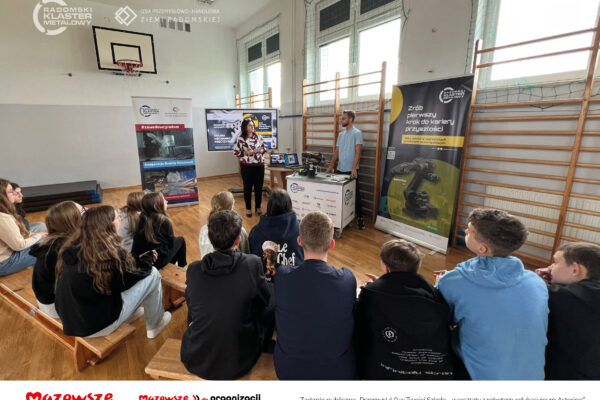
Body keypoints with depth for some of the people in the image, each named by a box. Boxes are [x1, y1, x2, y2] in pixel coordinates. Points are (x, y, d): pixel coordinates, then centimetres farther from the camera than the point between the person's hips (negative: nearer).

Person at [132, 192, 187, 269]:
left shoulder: (142, 218, -3)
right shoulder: (164, 221, -18)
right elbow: (171, 242, -7)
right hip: (158, 262, -6)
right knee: (181, 240, 15)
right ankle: (182, 268, 30)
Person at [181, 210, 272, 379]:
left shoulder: (193, 270, -12)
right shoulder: (253, 264, -18)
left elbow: (192, 310, 6)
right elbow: (264, 302, -1)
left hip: (197, 362, 2)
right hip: (240, 362, -2)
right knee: (264, 316, 20)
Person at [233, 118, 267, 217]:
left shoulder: (259, 137, 4)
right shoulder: (240, 139, -5)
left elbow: (265, 148, 13)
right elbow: (236, 153, -3)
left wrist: (262, 151, -8)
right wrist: (246, 153, -16)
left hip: (259, 165, 3)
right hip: (247, 167, -3)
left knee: (259, 187, 9)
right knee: (247, 187, 7)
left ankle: (258, 207, 24)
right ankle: (248, 208, 20)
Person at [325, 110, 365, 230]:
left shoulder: (357, 133, -6)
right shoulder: (341, 134, 15)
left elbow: (358, 152, -13)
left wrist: (354, 168, -21)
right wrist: (331, 166, 9)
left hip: (351, 170, -6)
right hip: (339, 170, 7)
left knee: (355, 194, 1)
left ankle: (359, 218, 10)